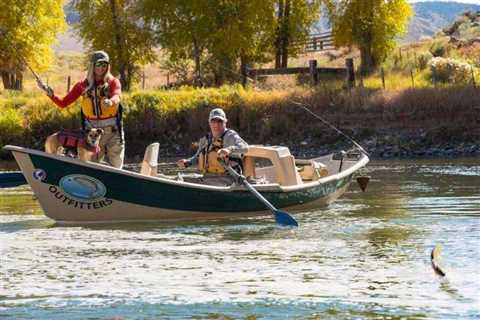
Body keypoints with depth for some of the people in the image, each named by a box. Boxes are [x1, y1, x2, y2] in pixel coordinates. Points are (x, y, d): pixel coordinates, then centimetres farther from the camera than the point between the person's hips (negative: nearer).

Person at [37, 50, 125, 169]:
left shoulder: (113, 82, 1)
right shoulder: (83, 85, 7)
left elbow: (117, 96, -22)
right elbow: (63, 103, 6)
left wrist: (110, 101, -45)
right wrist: (49, 92, -9)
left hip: (112, 131, -2)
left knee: (116, 168, 4)